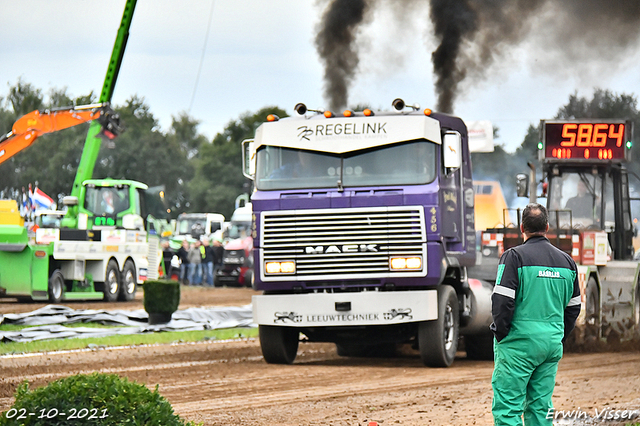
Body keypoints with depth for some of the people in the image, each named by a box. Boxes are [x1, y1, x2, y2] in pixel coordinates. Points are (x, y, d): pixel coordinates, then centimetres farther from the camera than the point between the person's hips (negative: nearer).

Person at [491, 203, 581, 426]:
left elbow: (502, 301, -14)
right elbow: (573, 307, 16)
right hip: (552, 345, 6)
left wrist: (501, 333, -2)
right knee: (540, 407, 11)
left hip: (519, 343, -6)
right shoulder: (566, 261, 11)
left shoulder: (514, 257, -8)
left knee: (506, 407, -6)